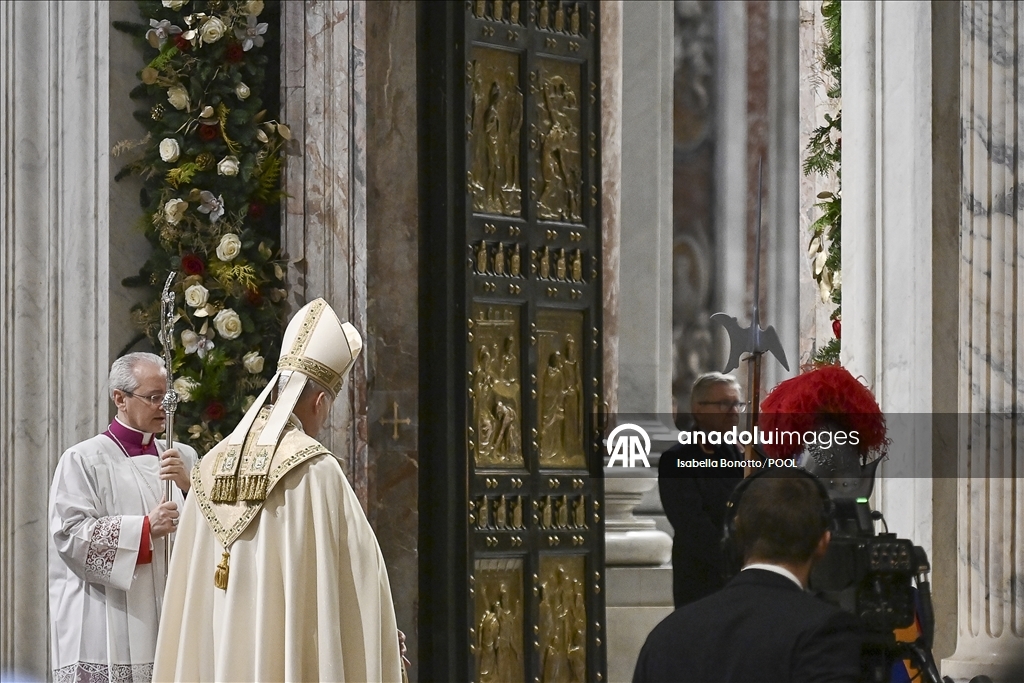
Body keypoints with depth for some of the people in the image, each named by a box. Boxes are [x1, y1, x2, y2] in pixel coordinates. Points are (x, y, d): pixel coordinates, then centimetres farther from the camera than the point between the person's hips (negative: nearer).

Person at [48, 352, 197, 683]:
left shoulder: (182, 458, 15)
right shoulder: (82, 460, 0)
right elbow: (70, 533, -10)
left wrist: (187, 485, -9)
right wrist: (145, 528, -14)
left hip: (170, 622, 4)